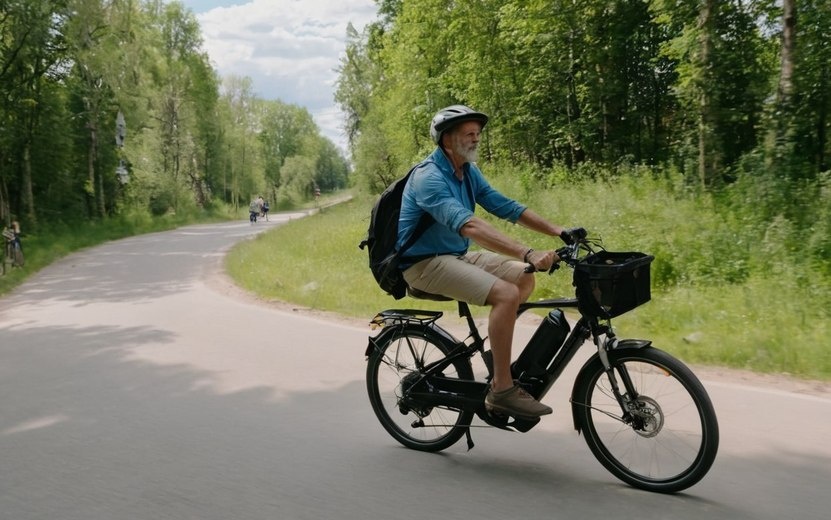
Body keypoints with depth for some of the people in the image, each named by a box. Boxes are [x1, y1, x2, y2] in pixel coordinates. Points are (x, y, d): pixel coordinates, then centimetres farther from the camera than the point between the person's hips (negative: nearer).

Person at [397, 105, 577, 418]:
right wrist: (528, 254, -45)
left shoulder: (468, 172, 7)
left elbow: (505, 207, 6)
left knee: (524, 278, 3)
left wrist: (559, 232, -4)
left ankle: (498, 351, 15)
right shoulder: (429, 177, -22)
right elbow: (468, 225, -36)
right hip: (425, 263, -9)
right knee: (506, 293, -25)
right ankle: (501, 390, -16)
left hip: (456, 255, 9)